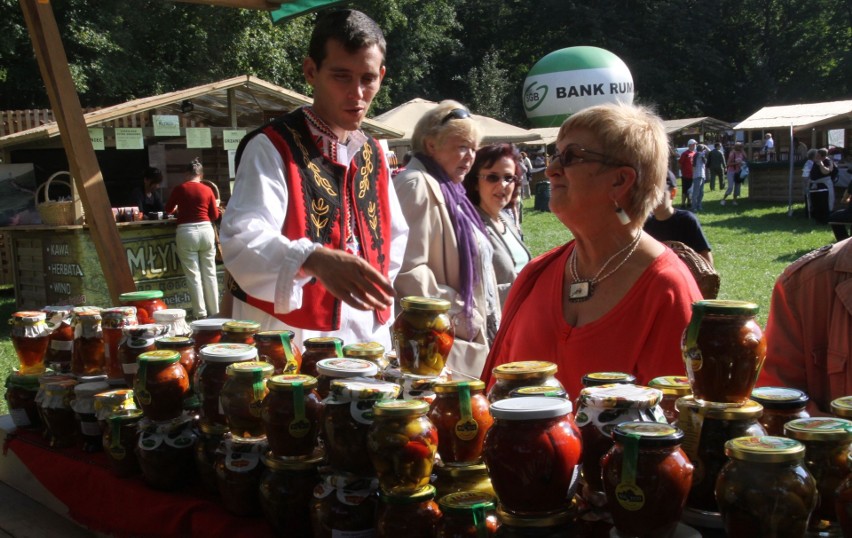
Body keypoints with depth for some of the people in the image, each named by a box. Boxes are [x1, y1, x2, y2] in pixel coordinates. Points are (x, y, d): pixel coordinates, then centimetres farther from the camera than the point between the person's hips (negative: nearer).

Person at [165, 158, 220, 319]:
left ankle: (200, 313, 2)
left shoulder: (179, 189, 0)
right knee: (209, 273, 10)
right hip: (206, 230, 2)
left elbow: (168, 209, 13)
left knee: (193, 275, 2)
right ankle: (214, 311, 14)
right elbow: (215, 215, 5)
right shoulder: (207, 190, 3)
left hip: (186, 233, -2)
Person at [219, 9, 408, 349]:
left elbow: (395, 236, 23)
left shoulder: (373, 155, 10)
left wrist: (381, 299, 8)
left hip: (368, 339, 6)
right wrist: (315, 260, -44)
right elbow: (242, 239, -26)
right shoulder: (271, 147, -11)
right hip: (288, 341, -6)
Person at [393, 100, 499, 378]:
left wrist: (481, 318, 15)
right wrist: (461, 315, -15)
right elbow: (407, 271, -23)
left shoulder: (447, 190, 18)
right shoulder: (417, 186, -13)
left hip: (467, 340, 10)